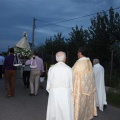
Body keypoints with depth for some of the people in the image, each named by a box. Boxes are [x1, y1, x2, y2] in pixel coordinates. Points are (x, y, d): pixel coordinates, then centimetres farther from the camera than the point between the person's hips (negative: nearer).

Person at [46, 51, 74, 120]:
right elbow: (71, 84, -1)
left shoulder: (51, 69, -7)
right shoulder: (69, 69, -8)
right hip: (66, 94, -1)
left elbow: (49, 83, -1)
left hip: (54, 94, 1)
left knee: (53, 113, 12)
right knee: (66, 114, 10)